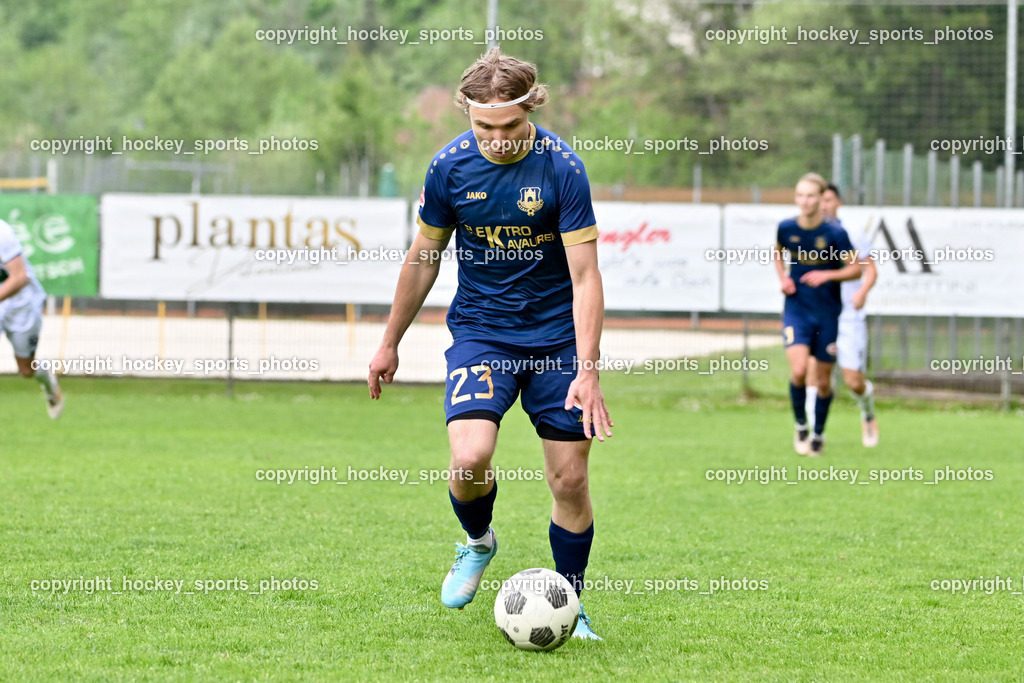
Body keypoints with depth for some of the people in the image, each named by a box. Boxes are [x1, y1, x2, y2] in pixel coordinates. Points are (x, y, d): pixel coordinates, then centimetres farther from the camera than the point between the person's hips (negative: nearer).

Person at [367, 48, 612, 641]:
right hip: (480, 330, 1)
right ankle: (478, 543, 13)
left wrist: (588, 373, -23)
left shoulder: (562, 167, -16)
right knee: (470, 456, -20)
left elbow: (585, 275, -15)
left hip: (556, 335, -1)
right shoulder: (450, 166, -8)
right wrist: (391, 342, 14)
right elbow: (424, 257, 7)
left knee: (570, 481, -2)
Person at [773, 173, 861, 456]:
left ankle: (819, 434, 29)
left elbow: (855, 268, -6)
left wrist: (827, 275, -22)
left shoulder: (835, 233, -12)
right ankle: (800, 426, 5)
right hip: (796, 309, 1)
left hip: (828, 313, -1)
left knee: (823, 380, 7)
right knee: (799, 371, -19)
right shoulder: (786, 228, -4)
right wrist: (783, 277, 1)